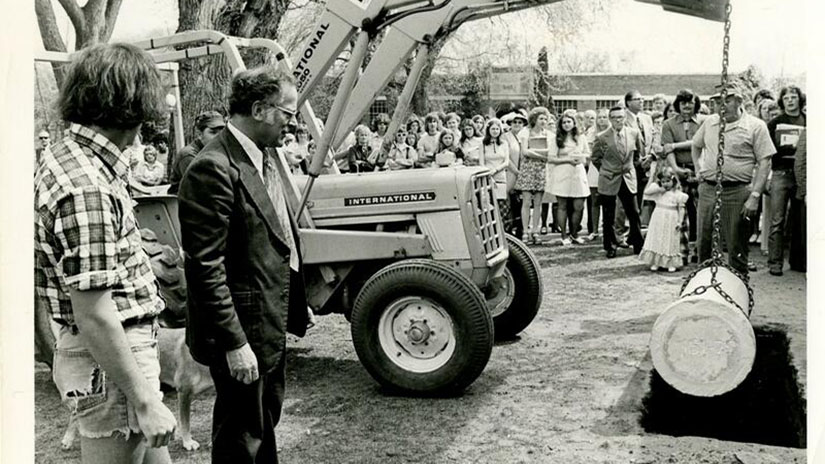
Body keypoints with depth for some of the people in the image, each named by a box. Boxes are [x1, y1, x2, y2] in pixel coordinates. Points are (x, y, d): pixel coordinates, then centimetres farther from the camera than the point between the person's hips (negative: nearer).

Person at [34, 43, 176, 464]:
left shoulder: (64, 156, 7)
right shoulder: (87, 187, -24)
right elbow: (94, 316, -25)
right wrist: (144, 401, -21)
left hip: (128, 347, 10)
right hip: (110, 365, -10)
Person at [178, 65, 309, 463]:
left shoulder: (264, 155, 8)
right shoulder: (213, 170, -22)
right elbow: (205, 267, -24)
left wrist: (292, 311, 14)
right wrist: (235, 343, -23)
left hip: (271, 324, 9)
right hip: (243, 330, -9)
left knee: (266, 420, 26)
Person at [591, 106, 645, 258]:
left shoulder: (634, 133, 0)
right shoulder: (602, 137, -7)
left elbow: (639, 151, 17)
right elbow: (596, 158, 6)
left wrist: (629, 167, 14)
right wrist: (606, 170, 6)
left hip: (628, 179, 2)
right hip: (608, 182, -2)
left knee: (634, 214, 3)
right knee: (608, 217, 4)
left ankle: (637, 245, 18)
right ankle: (610, 247, 17)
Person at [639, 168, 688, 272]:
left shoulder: (678, 194, -3)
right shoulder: (658, 191, 4)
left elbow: (681, 208, -2)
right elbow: (646, 191, -8)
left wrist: (680, 221, -8)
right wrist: (659, 189, -12)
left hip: (671, 221, -2)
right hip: (658, 219, 3)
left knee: (670, 242, 1)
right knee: (656, 240, 3)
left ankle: (671, 264, 7)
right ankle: (655, 263, 9)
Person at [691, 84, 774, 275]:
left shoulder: (755, 126, -4)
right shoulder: (710, 122, 10)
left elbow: (765, 162, -7)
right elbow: (696, 145, 29)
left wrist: (755, 196, -14)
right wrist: (698, 169, 13)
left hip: (736, 192, -4)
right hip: (707, 189, 4)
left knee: (736, 249, 2)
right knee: (703, 245, 11)